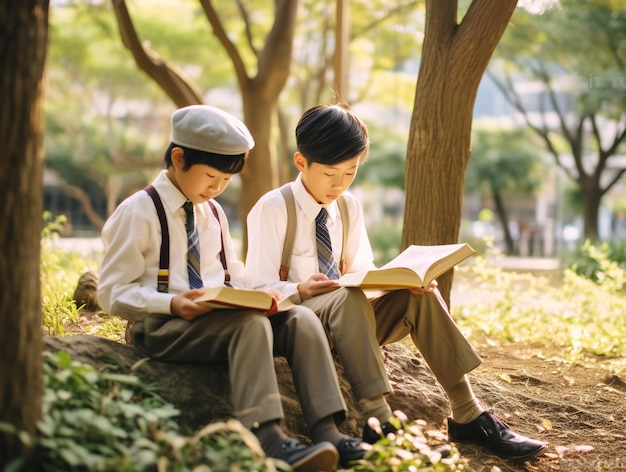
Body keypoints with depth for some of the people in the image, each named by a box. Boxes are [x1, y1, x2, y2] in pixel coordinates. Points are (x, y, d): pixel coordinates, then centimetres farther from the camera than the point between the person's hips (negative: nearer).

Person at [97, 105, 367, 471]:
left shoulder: (214, 213, 20)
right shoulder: (140, 212, -4)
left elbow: (234, 276, 23)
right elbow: (113, 293, -7)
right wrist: (171, 304, -24)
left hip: (219, 316, 7)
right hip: (162, 328, -7)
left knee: (301, 319, -18)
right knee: (250, 323, -35)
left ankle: (327, 432, -30)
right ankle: (268, 438, -45)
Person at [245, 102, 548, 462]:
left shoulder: (349, 207, 8)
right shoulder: (273, 208, -11)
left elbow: (361, 270, 9)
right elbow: (260, 290, -11)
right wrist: (300, 292, -32)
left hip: (347, 321, 6)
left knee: (419, 294, -18)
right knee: (347, 297, -37)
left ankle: (469, 415, -21)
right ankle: (378, 422, -43)